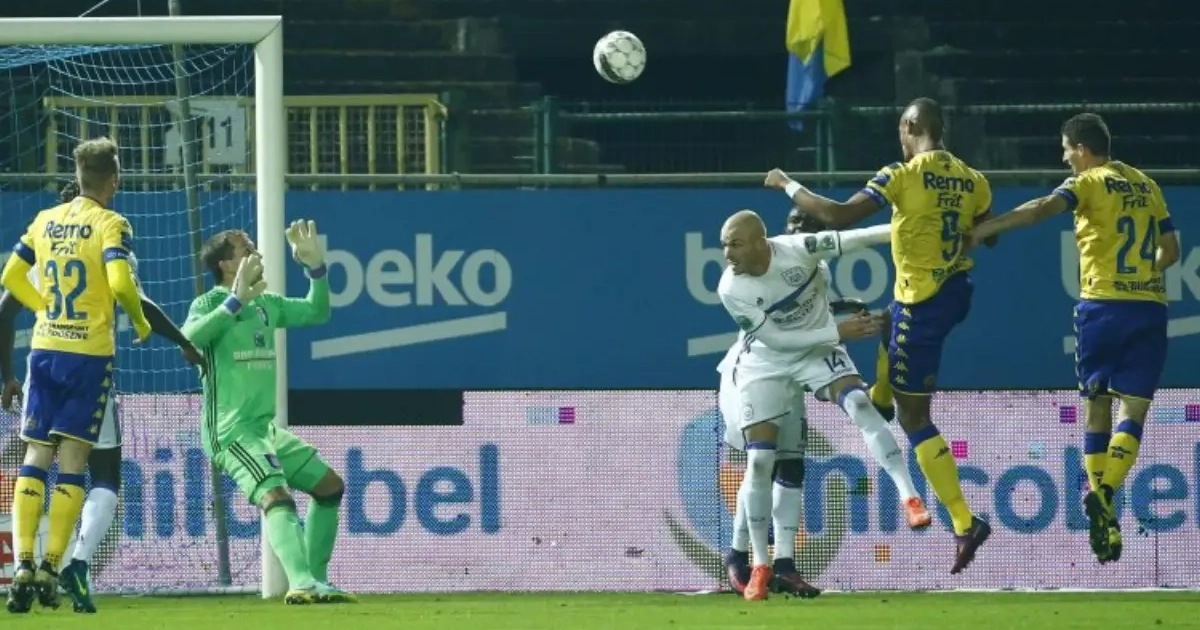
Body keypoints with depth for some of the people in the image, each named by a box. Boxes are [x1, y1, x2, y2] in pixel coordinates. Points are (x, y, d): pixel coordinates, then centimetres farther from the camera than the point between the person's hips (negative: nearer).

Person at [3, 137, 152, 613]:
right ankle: (50, 569, -5)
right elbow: (120, 283, -20)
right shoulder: (110, 224, -7)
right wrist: (139, 323, -3)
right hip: (90, 354, -4)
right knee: (72, 462, 1)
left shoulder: (45, 221, 9)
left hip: (44, 349, 4)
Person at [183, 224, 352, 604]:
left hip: (267, 428, 9)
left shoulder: (267, 305, 13)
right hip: (232, 431, -9)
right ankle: (302, 583, -46)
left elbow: (317, 313, 25)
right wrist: (236, 300, -34)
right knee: (276, 496, -29)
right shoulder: (209, 304, -9)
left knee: (330, 486, 14)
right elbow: (189, 338, -30)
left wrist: (316, 268, 11)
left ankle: (315, 581, 18)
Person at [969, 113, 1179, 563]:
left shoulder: (1089, 183, -2)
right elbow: (1170, 250, 18)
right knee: (1134, 409, 1)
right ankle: (1105, 493, -23)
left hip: (1102, 305, -3)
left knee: (1097, 407, 8)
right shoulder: (1147, 186, 13)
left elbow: (1041, 209, -20)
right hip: (1150, 308, 3)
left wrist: (983, 229, -17)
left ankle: (1105, 521, 3)